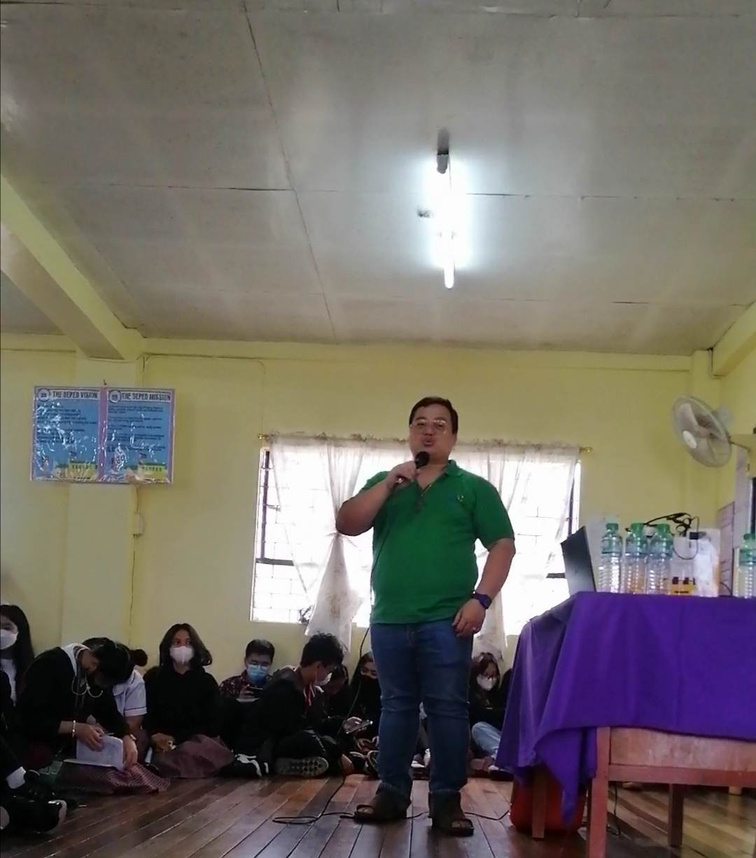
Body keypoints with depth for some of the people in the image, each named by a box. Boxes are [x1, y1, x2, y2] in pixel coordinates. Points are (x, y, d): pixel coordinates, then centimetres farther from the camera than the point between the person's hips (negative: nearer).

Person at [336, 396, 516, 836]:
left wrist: (481, 598, -10)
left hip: (446, 619, -3)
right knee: (396, 706, 9)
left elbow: (503, 545, 2)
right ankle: (392, 792, 15)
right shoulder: (384, 483, 15)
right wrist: (389, 484, -7)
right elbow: (346, 525, 3)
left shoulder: (474, 488, 7)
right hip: (389, 619, 3)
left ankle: (447, 798, 2)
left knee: (447, 708, -3)